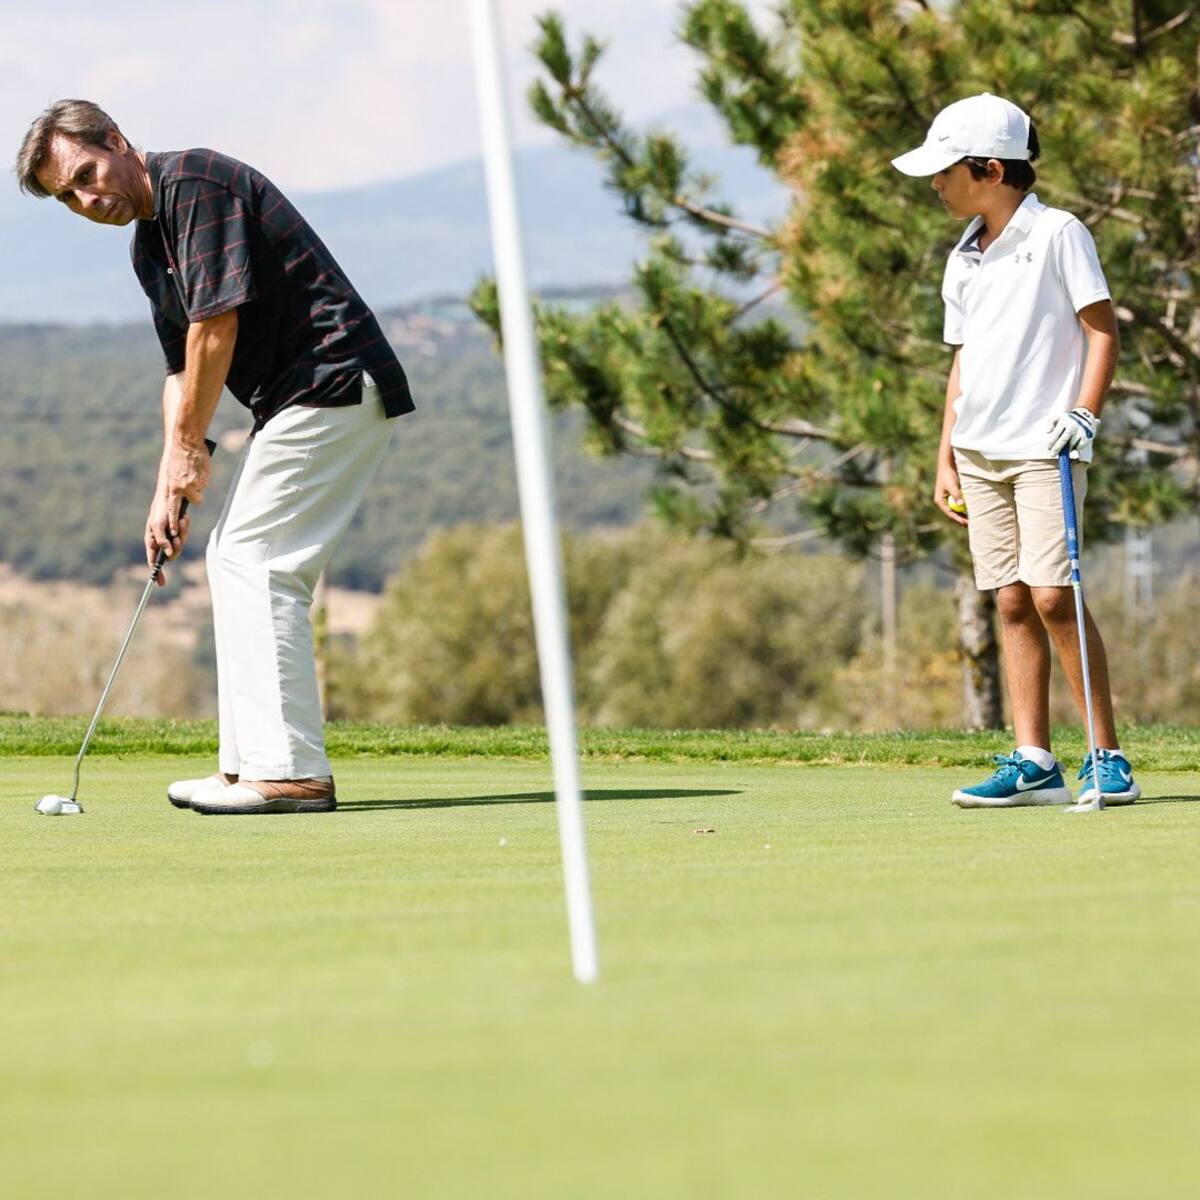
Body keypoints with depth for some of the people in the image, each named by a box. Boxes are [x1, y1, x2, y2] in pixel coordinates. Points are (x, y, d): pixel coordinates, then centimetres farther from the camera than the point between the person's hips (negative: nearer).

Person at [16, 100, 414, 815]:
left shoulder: (194, 182, -13)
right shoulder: (148, 243, 17)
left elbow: (217, 326, -18)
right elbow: (183, 368, 19)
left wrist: (188, 449, -9)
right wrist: (172, 483, 8)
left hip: (332, 383, -10)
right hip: (295, 400, 10)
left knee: (257, 564, -12)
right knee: (235, 560, 13)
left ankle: (291, 773, -14)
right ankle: (251, 765, 16)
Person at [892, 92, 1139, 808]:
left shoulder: (1057, 234, -4)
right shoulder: (964, 260, 16)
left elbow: (1104, 329, -6)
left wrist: (1085, 413, -16)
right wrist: (945, 459, 18)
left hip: (1044, 447, -7)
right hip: (980, 452, 7)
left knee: (1052, 595, -14)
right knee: (1012, 603, 3)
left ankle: (1109, 757, -7)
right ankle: (1034, 764, 3)